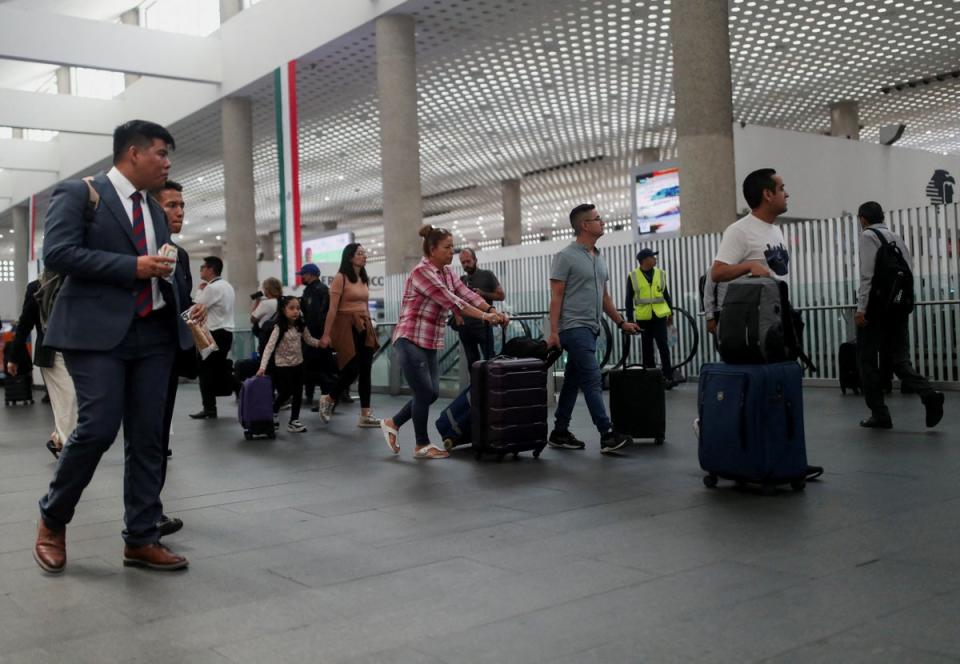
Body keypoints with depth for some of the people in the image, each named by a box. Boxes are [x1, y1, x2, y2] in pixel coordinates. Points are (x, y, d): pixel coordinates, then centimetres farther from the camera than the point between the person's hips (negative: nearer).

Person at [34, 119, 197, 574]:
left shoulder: (155, 209, 20)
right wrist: (132, 266, -16)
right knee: (98, 428, -13)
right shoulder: (78, 193, -1)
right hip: (97, 332, -6)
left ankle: (141, 539, 11)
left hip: (152, 333, 7)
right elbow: (57, 252, -13)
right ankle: (52, 521, 12)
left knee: (147, 438, 3)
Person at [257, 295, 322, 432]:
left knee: (298, 393, 5)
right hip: (283, 366, -5)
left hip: (298, 364, 5)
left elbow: (309, 339, 10)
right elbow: (269, 347, -24)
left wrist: (319, 343, -11)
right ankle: (272, 414, 27)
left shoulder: (300, 326, -2)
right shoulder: (279, 328, -19)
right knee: (285, 393, 1)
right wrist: (263, 367, -32)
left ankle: (294, 421, 14)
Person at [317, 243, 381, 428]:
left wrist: (370, 327, 18)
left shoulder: (364, 279, 14)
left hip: (364, 327, 7)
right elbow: (332, 308, -12)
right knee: (352, 369, -9)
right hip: (347, 326, -7)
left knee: (365, 370, 3)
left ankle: (365, 415, 6)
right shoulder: (340, 278, -7)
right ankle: (328, 400, 17)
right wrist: (326, 334, -15)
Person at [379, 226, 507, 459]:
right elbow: (450, 300, -24)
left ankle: (392, 424, 25)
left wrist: (494, 311, -14)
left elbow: (466, 294, 0)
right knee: (425, 392, -3)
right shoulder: (422, 272, -17)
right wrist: (484, 316, -27)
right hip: (410, 341, -9)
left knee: (431, 393, 8)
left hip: (429, 344, 9)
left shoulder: (447, 272, 11)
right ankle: (422, 445, 12)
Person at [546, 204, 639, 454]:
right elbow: (556, 297, -11)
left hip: (590, 329, 8)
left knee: (573, 382, 10)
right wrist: (553, 332, -16)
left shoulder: (599, 259, 16)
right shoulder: (566, 257, -8)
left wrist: (621, 322, 17)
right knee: (592, 380, -13)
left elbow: (604, 297, 21)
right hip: (574, 328, -8)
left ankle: (559, 433, 16)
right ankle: (608, 435, -14)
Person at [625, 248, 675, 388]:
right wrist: (630, 319, 0)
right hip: (643, 318, -1)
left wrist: (671, 312, 12)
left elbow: (666, 294, 14)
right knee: (647, 348, 7)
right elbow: (629, 299, 3)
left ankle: (668, 376, -1)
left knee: (663, 346, -5)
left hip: (660, 316, 1)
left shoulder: (660, 273, 6)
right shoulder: (633, 276, -1)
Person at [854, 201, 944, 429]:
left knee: (868, 360, 3)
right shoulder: (897, 237, 16)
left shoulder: (868, 235, -5)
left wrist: (861, 307, -15)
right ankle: (928, 394, -15)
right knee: (898, 358, 9)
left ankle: (879, 415, 5)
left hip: (876, 305, -7)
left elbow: (867, 274, -14)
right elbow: (909, 270, 14)